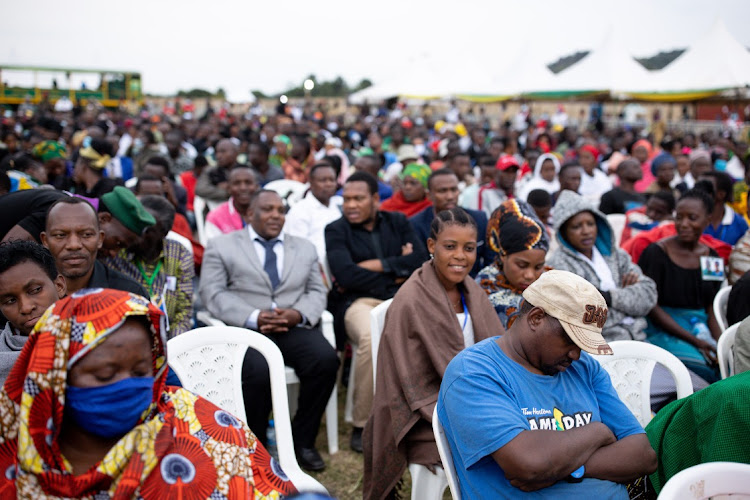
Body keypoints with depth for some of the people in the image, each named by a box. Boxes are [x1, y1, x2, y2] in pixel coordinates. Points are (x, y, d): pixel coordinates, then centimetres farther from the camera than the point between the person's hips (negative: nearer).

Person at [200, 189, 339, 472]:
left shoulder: (305, 248, 23)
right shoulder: (221, 246, 12)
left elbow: (316, 292, 15)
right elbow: (213, 293, 0)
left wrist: (299, 314, -9)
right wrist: (254, 318, -15)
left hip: (294, 329, 3)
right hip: (245, 330, -3)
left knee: (327, 359, -26)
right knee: (258, 370, -34)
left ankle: (302, 440, -8)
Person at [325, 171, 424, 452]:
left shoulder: (397, 222, 20)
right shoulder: (336, 230, 11)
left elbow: (418, 260, 3)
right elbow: (346, 276, -7)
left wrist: (372, 266, -4)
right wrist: (396, 270, -2)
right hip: (360, 302, -2)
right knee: (372, 339, -38)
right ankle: (361, 424, -20)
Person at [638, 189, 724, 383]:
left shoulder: (712, 257, 12)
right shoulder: (656, 253, -5)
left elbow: (711, 309, 11)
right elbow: (651, 307, -10)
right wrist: (695, 341, -16)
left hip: (701, 329, 5)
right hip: (663, 330, -5)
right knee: (701, 364, -31)